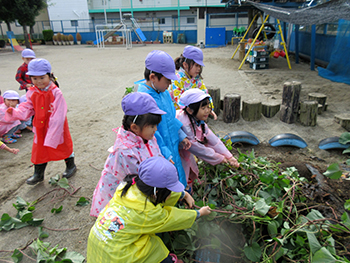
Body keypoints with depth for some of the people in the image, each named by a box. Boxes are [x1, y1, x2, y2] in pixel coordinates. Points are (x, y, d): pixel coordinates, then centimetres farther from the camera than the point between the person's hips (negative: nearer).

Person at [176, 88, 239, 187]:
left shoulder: (199, 121, -7)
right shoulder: (184, 124, -36)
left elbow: (212, 139, -4)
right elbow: (196, 148, -28)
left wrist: (229, 156, -7)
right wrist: (219, 158, -16)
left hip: (184, 152, 9)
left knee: (192, 172, 20)